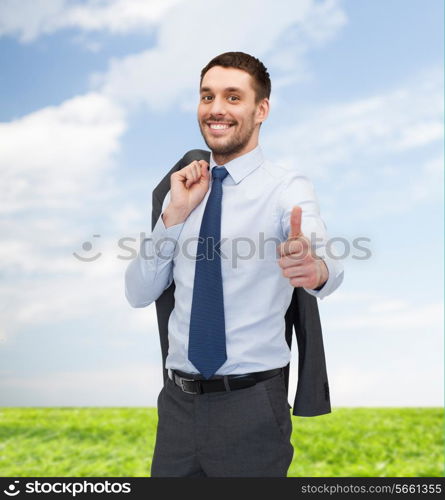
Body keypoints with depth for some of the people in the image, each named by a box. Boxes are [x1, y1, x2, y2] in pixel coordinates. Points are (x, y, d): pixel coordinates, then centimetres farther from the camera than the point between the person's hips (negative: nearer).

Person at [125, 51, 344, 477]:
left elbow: (326, 264, -28)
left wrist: (313, 268, -51)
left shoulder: (286, 187, -8)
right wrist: (174, 215, -9)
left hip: (250, 405, -4)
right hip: (178, 400, 5)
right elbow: (138, 294, 4)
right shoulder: (185, 190, 6)